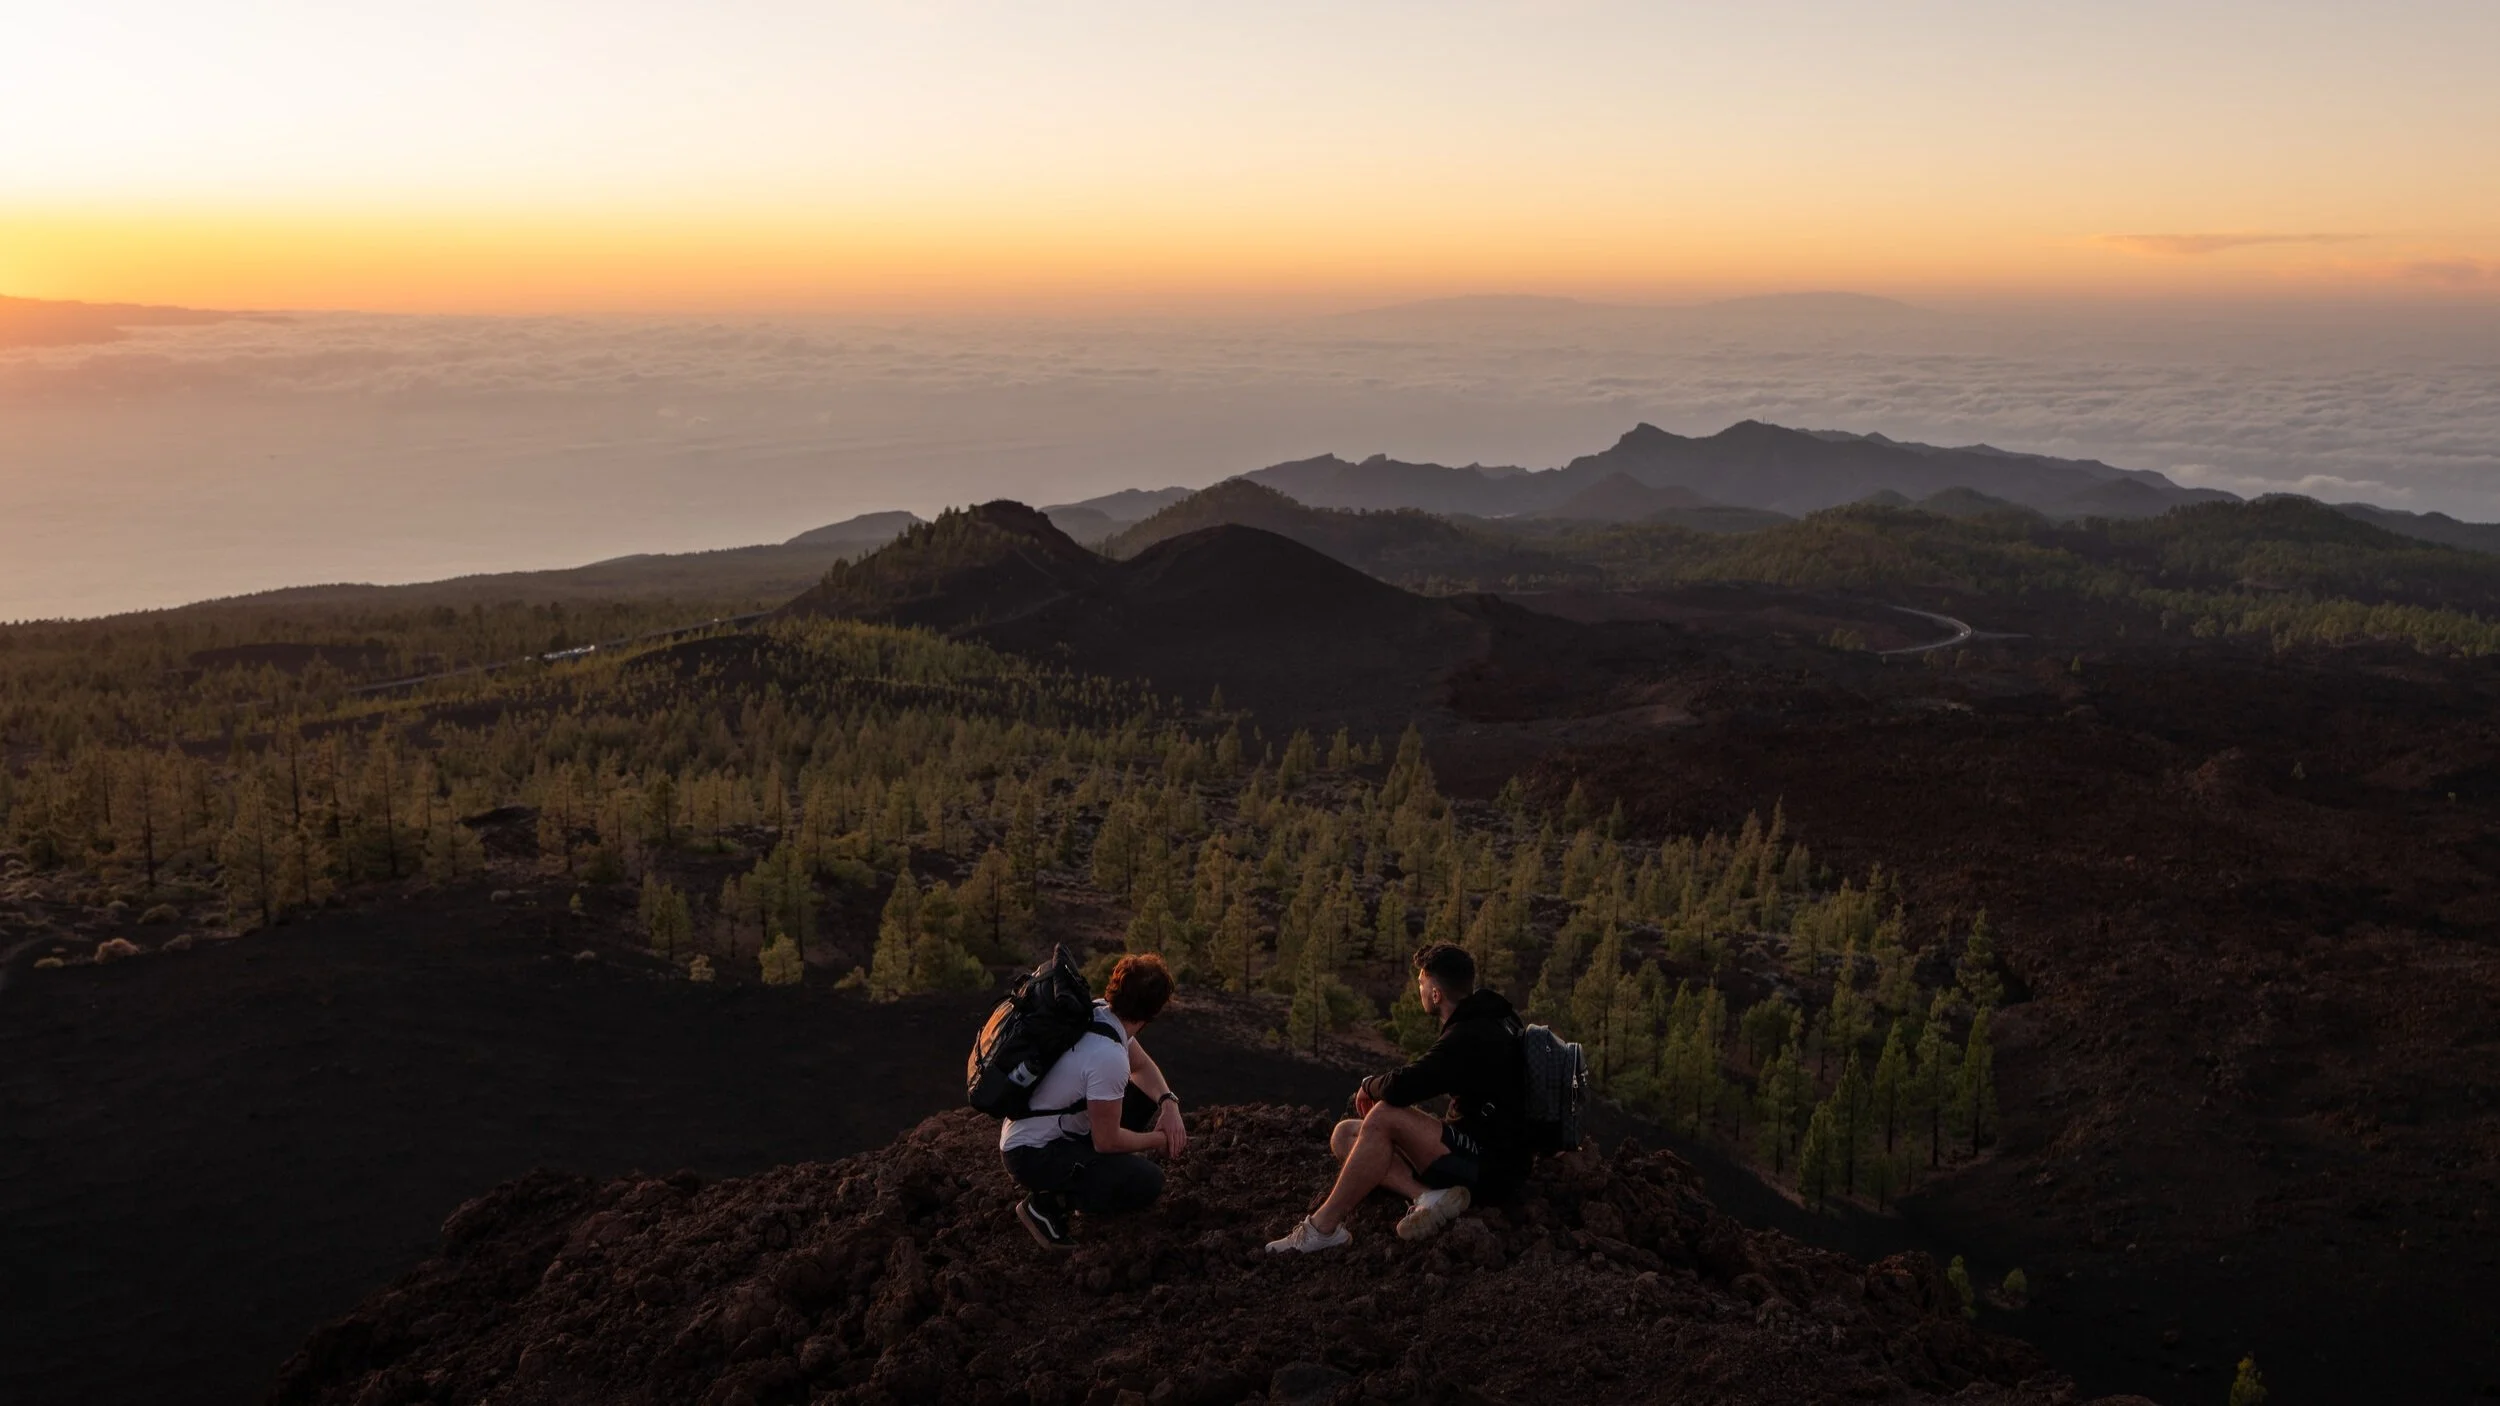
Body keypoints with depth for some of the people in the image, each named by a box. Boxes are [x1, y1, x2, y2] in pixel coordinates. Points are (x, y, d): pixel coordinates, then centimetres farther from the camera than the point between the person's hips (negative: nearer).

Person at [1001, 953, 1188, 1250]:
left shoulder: (1098, 1011, -6)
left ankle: (1092, 1174, 15)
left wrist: (1169, 1103, -5)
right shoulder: (1108, 1057, -33)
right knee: (1148, 1183, -21)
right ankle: (1049, 1203, -3)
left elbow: (1142, 1066, 13)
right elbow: (1107, 1141, -22)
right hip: (1033, 1155, -9)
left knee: (1147, 1097, 8)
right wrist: (1159, 1140, -6)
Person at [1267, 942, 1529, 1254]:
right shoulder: (1483, 1020, 11)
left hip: (1491, 1168, -10)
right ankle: (1429, 1196, -15)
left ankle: (1322, 1228, -18)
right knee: (1345, 1135, 3)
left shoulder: (1471, 1037, -21)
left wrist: (1370, 1086, -6)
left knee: (1384, 1117, -25)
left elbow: (1400, 1088, -27)